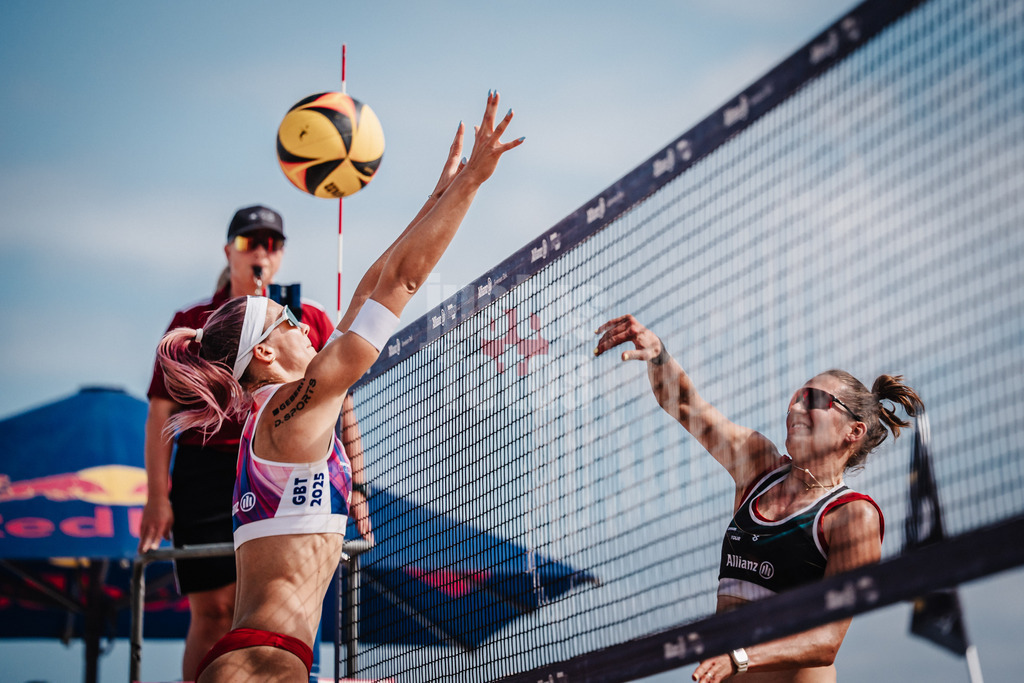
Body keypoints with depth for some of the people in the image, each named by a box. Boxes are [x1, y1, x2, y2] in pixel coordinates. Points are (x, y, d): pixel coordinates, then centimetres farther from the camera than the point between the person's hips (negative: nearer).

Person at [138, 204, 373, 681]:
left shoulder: (309, 321, 13)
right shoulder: (191, 324, 10)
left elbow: (342, 408, 13)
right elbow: (161, 414, 6)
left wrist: (356, 486, 6)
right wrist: (157, 497, -3)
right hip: (208, 476, -1)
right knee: (212, 610, -6)